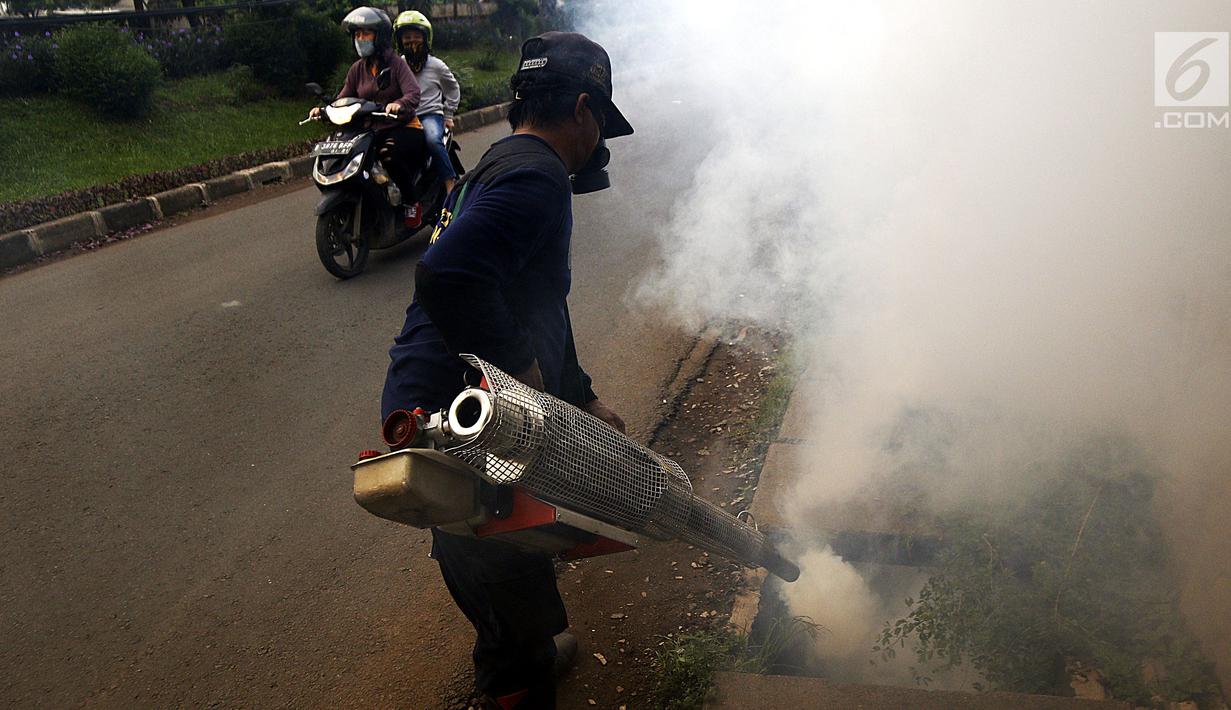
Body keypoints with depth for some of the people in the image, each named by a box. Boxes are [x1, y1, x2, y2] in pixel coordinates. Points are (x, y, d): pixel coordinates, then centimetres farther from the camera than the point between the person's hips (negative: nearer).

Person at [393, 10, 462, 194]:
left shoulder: (436, 65, 5)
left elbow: (453, 89, 17)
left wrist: (448, 116, 13)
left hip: (430, 114, -3)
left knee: (433, 140, -37)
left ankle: (450, 181, -25)